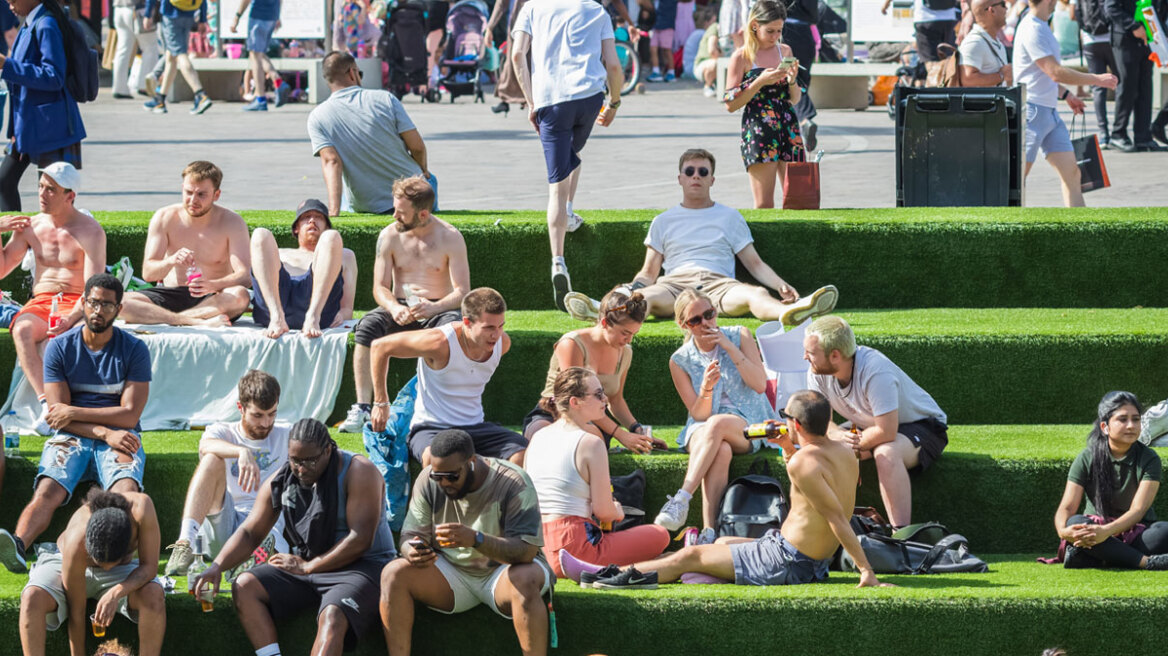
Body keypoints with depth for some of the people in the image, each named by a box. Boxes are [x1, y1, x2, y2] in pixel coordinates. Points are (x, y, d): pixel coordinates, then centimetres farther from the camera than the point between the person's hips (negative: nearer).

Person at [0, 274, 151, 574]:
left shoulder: (134, 350, 4)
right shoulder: (60, 348, 6)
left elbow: (129, 414, -3)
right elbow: (59, 413, -2)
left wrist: (74, 413, -6)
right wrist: (105, 433, -15)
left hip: (119, 436, 0)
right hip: (71, 437, 0)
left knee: (126, 491, -34)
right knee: (47, 491, -30)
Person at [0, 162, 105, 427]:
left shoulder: (90, 231, -2)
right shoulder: (30, 227, 12)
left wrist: (71, 318, -29)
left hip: (78, 304, -3)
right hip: (40, 302, 3)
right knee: (22, 329, -33)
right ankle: (46, 404, -46)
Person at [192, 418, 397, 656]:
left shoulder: (358, 472, -13)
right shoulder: (280, 482, 5)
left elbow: (360, 539, -18)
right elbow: (250, 533, 9)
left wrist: (307, 566, -13)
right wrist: (217, 566, -10)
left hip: (362, 566, -7)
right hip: (304, 565, 7)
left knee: (332, 617, -36)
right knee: (244, 587, -13)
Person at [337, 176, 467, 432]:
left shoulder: (450, 237, -7)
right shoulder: (390, 236, -1)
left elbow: (463, 291, -11)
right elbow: (380, 287, 0)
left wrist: (434, 307, -31)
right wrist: (394, 307, -24)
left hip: (438, 308, -2)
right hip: (401, 308, 2)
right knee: (367, 326, -29)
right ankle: (362, 407, -32)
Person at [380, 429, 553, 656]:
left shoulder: (513, 483, -19)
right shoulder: (428, 480, -6)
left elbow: (526, 550, -27)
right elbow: (410, 535, -4)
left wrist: (475, 539, -44)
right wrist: (413, 551, -31)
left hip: (501, 571, -4)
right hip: (451, 573, 4)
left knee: (524, 580, -38)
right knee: (393, 574, -20)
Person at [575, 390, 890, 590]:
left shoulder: (804, 462, -24)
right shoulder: (846, 455, 4)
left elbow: (837, 516, -29)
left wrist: (866, 571, -33)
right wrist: (789, 449, 15)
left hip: (787, 562, -10)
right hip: (816, 561, 10)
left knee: (691, 556, 3)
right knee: (722, 543, 28)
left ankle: (620, 575, 15)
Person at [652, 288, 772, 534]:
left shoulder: (740, 336, 2)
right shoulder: (680, 361, 2)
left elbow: (760, 385, -8)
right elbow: (699, 414, -1)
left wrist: (730, 348, -15)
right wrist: (706, 388, -23)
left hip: (747, 427, 0)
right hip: (702, 430, 0)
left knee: (717, 424, -37)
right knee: (720, 450, -37)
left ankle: (681, 499, -45)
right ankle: (709, 531, -51)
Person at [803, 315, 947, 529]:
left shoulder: (875, 372, -35)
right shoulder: (818, 373, -13)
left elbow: (887, 432, -36)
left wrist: (853, 445, -21)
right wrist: (836, 435, -27)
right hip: (868, 427, 8)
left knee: (885, 453, -39)